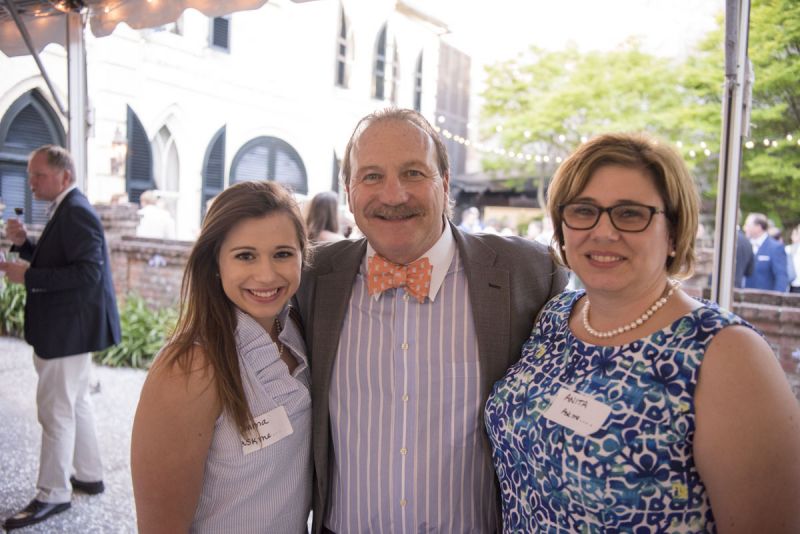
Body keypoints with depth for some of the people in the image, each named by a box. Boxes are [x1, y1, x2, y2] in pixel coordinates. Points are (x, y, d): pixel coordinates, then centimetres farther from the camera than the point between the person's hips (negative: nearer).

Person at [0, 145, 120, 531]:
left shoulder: (76, 212, -19)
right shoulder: (65, 211, 12)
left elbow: (88, 273, -27)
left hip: (67, 331, -11)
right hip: (65, 329, 11)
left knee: (55, 411, 0)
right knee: (75, 404, 19)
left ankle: (52, 494, 14)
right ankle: (88, 475, 33)